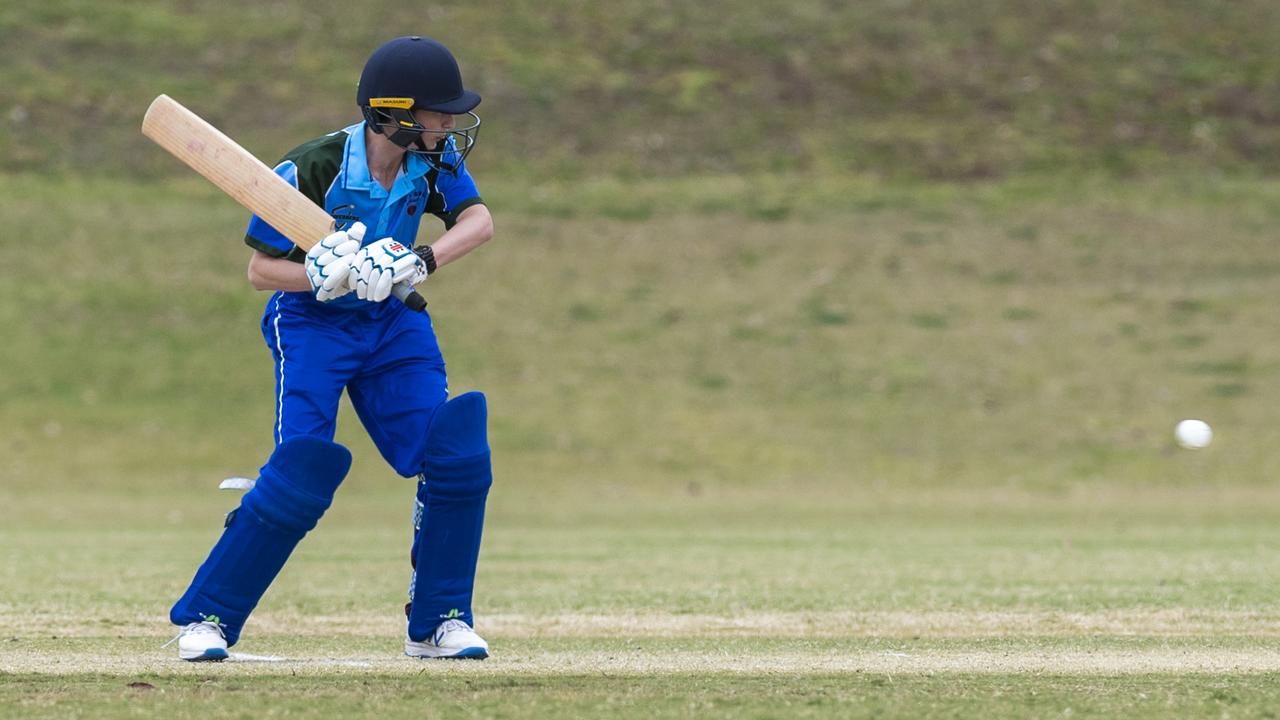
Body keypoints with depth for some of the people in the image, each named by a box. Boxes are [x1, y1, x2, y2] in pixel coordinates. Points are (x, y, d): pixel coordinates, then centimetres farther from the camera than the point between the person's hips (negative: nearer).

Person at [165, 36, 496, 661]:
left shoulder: (433, 159, -9)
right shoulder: (311, 170, -23)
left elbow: (479, 221, -22)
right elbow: (260, 270, -16)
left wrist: (421, 263, -39)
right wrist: (327, 275, -35)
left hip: (391, 325, 5)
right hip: (310, 325, -5)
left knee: (458, 455, -10)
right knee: (302, 473, -18)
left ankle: (438, 621, 3)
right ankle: (204, 618, -5)